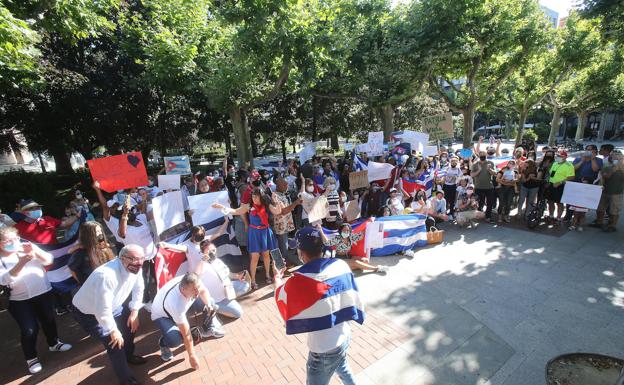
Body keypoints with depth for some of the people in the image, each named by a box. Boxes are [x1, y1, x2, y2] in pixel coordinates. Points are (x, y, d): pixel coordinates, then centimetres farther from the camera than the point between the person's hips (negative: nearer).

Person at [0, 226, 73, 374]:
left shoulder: (27, 246, -1)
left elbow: (48, 260, -9)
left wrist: (35, 250, -27)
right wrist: (21, 262, -36)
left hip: (44, 292, 3)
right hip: (20, 300, -2)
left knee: (49, 320, 17)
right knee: (29, 329, 0)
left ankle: (54, 343, 40)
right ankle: (31, 358, 22)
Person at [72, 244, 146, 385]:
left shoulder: (134, 268, -18)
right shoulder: (107, 275, -42)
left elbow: (138, 288, 0)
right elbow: (102, 311, -36)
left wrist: (134, 312, -3)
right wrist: (113, 331, -22)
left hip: (112, 306, 7)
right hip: (88, 313, -7)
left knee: (132, 322, 11)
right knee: (114, 342, -10)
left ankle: (128, 356, 39)